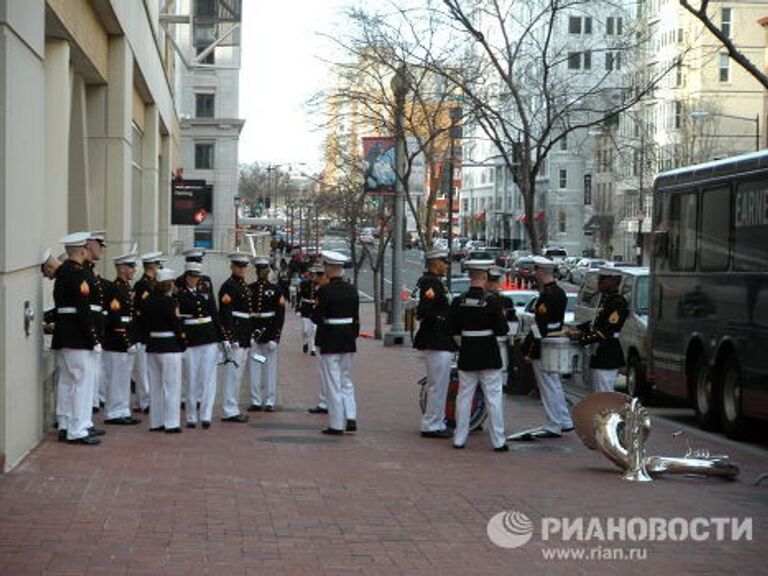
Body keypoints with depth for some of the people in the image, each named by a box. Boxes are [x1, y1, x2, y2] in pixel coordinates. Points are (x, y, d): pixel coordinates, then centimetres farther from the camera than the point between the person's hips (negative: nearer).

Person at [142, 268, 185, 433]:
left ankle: (155, 422, 17)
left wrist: (151, 337, 16)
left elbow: (143, 322, 9)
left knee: (155, 386, 13)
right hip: (170, 347, -7)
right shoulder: (169, 302, -14)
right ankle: (171, 423, -1)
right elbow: (176, 325, -14)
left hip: (152, 346, 7)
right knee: (171, 385, -1)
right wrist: (183, 344, -3)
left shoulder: (147, 301, 6)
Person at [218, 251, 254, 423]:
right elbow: (225, 314, -17)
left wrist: (250, 336, 20)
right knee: (233, 372, -8)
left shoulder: (245, 286, 17)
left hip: (244, 337, 9)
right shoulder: (228, 286, -12)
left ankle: (233, 408, 18)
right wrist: (230, 338, -22)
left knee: (238, 374, 13)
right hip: (235, 333, -9)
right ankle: (230, 411, -6)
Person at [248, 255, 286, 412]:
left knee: (270, 367, 2)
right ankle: (256, 401, 9)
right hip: (252, 331, 2)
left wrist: (275, 338, -10)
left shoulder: (275, 289, 1)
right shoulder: (249, 289, 6)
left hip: (270, 330, -2)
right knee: (254, 367, 3)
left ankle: (269, 401, 8)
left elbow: (280, 315, -3)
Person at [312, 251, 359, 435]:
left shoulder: (324, 291, -15)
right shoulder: (352, 290, 3)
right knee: (346, 380, 17)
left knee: (333, 383, 1)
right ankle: (351, 417, 7)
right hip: (348, 339, 5)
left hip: (330, 340, -5)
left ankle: (336, 424, 4)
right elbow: (356, 318, 8)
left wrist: (315, 309, 6)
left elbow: (317, 318, -14)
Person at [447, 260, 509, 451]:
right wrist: (502, 317, 7)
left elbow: (452, 330, -1)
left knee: (464, 396, 12)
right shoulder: (493, 303, -13)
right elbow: (502, 330, -12)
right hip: (489, 355, -3)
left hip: (466, 356, 3)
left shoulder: (458, 302, -4)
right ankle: (498, 441, 5)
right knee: (494, 397, 4)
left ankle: (459, 438, 15)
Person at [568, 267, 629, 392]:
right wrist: (579, 328, 10)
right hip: (599, 358, 10)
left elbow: (607, 332, -23)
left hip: (608, 360, -10)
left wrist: (582, 337, -21)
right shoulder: (605, 299, 12)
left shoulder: (618, 303, -18)